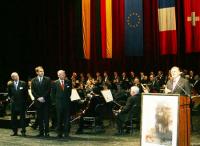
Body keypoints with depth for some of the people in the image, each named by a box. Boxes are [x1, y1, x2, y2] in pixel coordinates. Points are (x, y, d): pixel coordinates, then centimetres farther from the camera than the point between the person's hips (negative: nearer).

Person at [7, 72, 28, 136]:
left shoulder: (23, 83, 0)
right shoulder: (10, 85, 5)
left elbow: (26, 93, 3)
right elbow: (9, 94, 17)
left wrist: (24, 100, -2)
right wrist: (12, 99, 4)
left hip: (22, 103, -2)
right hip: (14, 103, 2)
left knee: (22, 118, 0)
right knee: (13, 118, 4)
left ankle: (23, 131, 5)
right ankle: (15, 132, 12)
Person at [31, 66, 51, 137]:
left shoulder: (47, 79, 4)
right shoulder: (33, 80, 9)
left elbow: (48, 90, -3)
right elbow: (33, 91, 4)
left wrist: (43, 97, -12)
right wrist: (38, 98, -9)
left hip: (46, 101, -2)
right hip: (38, 101, 2)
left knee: (46, 117, -3)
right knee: (39, 117, 4)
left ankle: (46, 132, 0)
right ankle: (41, 132, 9)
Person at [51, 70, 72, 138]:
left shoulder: (68, 82, 6)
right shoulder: (55, 83, 3)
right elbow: (53, 93, 6)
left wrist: (68, 97, 7)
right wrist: (56, 100, 1)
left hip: (67, 102, 1)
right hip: (59, 103, -1)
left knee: (67, 119, 0)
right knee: (59, 119, 3)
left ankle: (66, 133, 4)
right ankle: (59, 133, 10)